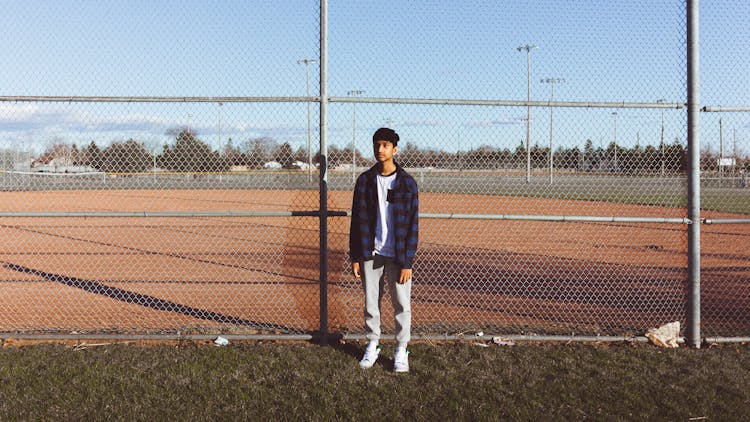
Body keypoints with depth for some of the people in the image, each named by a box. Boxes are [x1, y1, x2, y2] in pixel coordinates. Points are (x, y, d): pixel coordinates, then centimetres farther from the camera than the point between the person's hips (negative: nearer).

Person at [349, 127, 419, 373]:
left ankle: (401, 351, 18)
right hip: (370, 253, 2)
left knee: (402, 304, 3)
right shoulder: (365, 180, 4)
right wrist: (355, 257, 1)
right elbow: (357, 221, 5)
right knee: (371, 303, 11)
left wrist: (407, 262, -10)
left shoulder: (407, 183, -4)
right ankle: (372, 347, 27)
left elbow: (412, 225, -5)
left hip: (397, 255, -2)